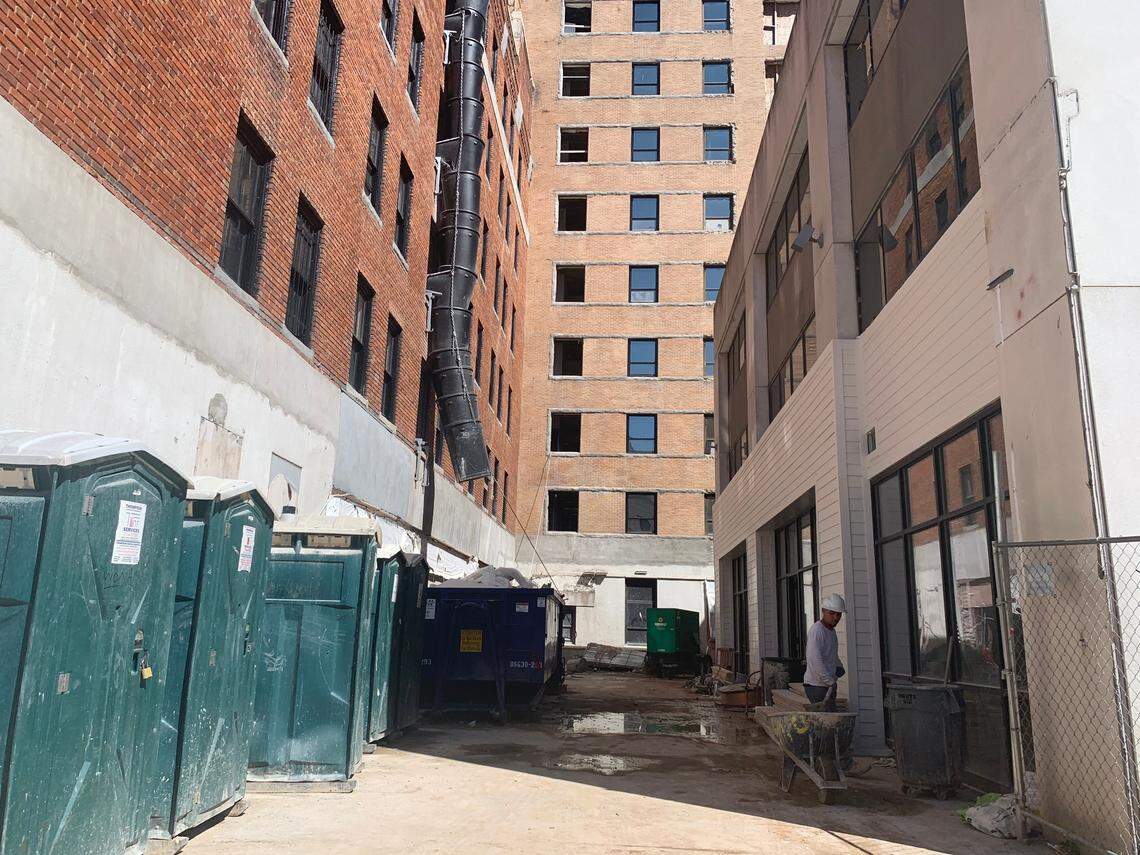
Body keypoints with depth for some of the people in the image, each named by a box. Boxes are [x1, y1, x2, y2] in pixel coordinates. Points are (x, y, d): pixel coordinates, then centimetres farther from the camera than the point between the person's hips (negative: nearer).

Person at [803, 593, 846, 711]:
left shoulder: (831, 631, 14)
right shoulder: (816, 630, -16)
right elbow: (815, 660, -24)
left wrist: (839, 666, 15)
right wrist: (830, 682, -23)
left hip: (828, 684, 9)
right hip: (816, 685, -9)